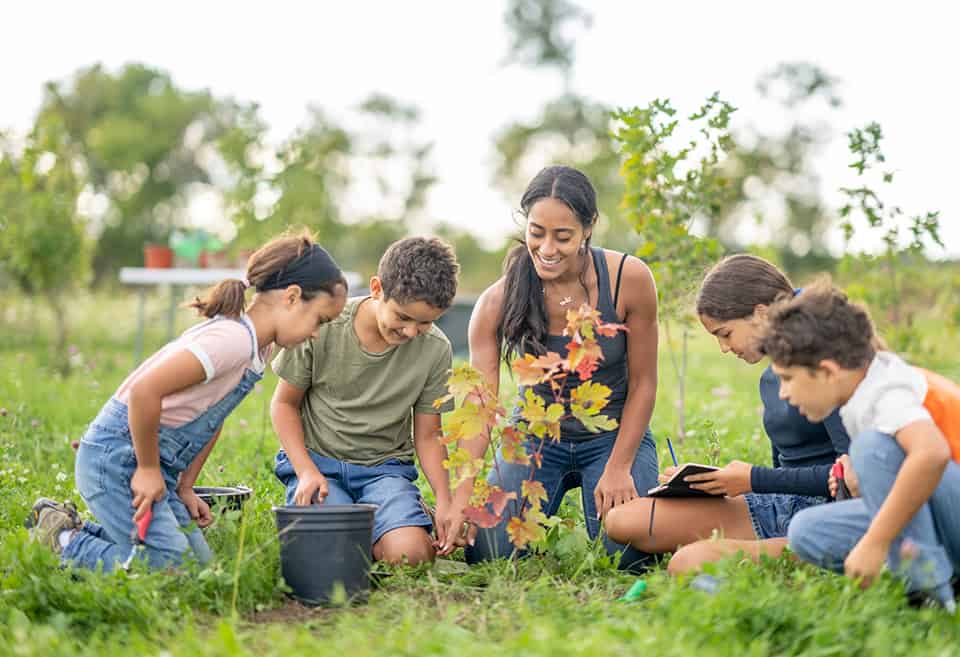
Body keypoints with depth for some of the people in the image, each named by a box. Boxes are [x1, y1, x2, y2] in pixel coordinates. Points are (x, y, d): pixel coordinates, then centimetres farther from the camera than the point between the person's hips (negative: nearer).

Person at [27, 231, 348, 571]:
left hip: (149, 460, 10)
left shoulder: (258, 347, 8)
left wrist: (185, 489, 12)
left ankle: (76, 527, 20)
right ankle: (64, 541, 2)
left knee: (200, 563, 10)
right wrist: (149, 469, -19)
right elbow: (145, 390, -31)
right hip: (116, 456, -10)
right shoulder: (233, 339, -24)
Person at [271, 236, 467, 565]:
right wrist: (307, 472, -14)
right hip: (317, 460, -1)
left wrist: (445, 500, -15)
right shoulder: (322, 328, -13)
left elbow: (427, 437, 2)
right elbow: (285, 403, 0)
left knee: (410, 554, -27)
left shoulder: (436, 350, -8)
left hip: (385, 466, 1)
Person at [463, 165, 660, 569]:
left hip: (615, 433, -1)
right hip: (536, 435, 1)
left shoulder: (629, 279, -19)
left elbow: (643, 383, -9)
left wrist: (618, 468, -13)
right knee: (488, 553, -17)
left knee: (627, 556, -21)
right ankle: (557, 493, 17)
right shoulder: (498, 303, -18)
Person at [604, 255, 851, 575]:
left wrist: (755, 479, -14)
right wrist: (711, 479, 8)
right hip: (781, 507, 9)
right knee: (624, 520, -4)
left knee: (691, 563, -33)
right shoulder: (771, 377, 17)